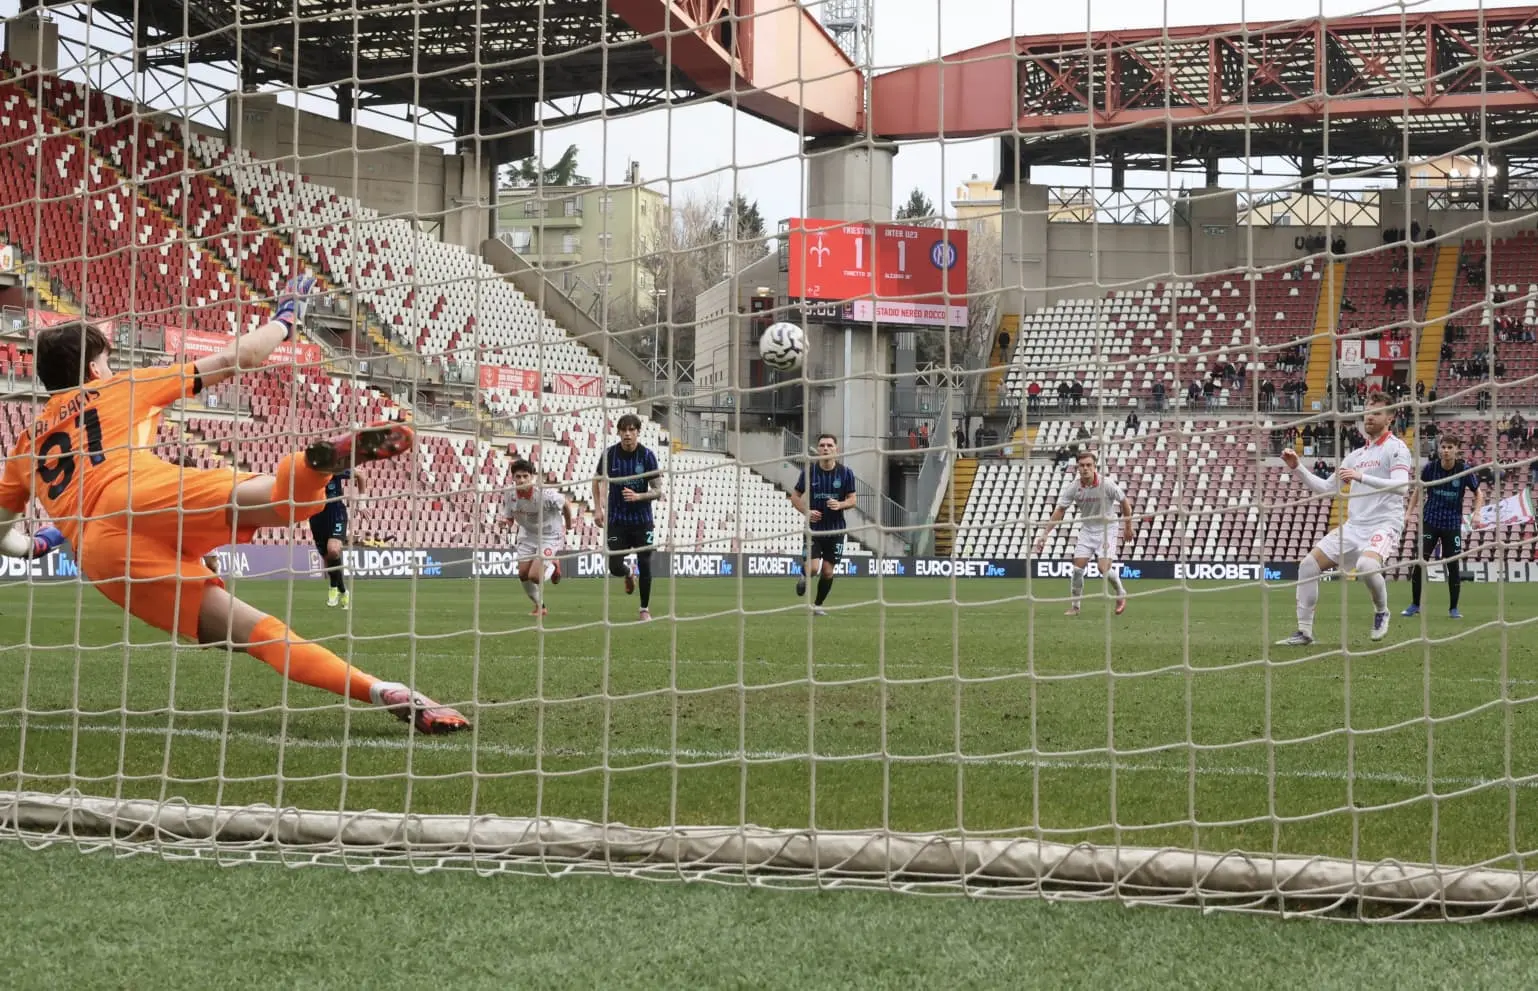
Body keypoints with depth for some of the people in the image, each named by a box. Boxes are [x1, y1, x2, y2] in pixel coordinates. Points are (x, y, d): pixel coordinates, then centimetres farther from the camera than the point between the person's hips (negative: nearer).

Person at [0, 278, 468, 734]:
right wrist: (283, 320, 42)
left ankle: (382, 693, -20)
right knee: (285, 498, -24)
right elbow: (234, 360, 25)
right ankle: (327, 458, -60)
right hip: (146, 494, -3)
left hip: (99, 554, 3)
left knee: (257, 631, -5)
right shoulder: (117, 389, 25)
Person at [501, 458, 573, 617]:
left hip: (550, 536, -5)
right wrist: (506, 522, -27)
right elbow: (509, 518, 0)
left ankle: (553, 566, 20)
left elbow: (566, 504, -10)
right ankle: (539, 606, 28)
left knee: (534, 576, -16)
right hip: (527, 534, 5)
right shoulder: (510, 495, -15)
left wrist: (568, 525, 7)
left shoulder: (545, 494, -30)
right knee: (523, 574, 2)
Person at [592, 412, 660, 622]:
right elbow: (598, 481, 11)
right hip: (616, 519, 1)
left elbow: (657, 491, -8)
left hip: (642, 520, -1)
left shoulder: (647, 455, -10)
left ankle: (645, 609, 15)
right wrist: (598, 508, 2)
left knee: (644, 564, -3)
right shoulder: (610, 454, -6)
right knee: (614, 567, -5)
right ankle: (628, 574, 34)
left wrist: (637, 496, -25)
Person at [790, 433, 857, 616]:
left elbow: (853, 499, 1)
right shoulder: (809, 471, -5)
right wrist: (806, 512, -14)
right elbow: (795, 496, 4)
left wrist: (840, 505, -21)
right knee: (813, 568, -15)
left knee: (828, 571, 3)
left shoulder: (845, 472, -4)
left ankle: (818, 605, 24)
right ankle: (804, 577, 23)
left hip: (836, 529, 1)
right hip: (814, 527, -1)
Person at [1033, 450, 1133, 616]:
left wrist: (1128, 527, 4)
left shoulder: (1107, 484, -19)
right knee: (1077, 568, -7)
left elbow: (1124, 502, -4)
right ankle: (1074, 606, 10)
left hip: (1107, 529, -3)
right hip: (1087, 530, 3)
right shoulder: (1072, 487, -12)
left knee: (1104, 568, -16)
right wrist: (1045, 534, -15)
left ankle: (1121, 593, 14)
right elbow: (1060, 510, -8)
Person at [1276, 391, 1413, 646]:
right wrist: (1297, 468, 10)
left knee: (1366, 565, -36)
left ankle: (1381, 611, -6)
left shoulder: (1396, 448, -4)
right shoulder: (1356, 455, 18)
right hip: (1353, 526, 7)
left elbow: (1402, 486, -20)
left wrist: (1361, 476, -28)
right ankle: (1304, 632, 5)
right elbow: (1326, 488, 22)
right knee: (1308, 566, -3)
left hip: (1384, 525, -7)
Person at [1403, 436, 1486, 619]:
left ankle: (1453, 608, 13)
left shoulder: (1464, 470, -7)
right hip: (1430, 520, 1)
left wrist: (1477, 514, -10)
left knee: (1453, 566, -1)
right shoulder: (1430, 467, -4)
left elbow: (1478, 493, 5)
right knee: (1419, 562, -6)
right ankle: (1415, 605, 8)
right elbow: (1418, 489, 12)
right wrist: (1409, 512, 6)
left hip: (1452, 523, -1)